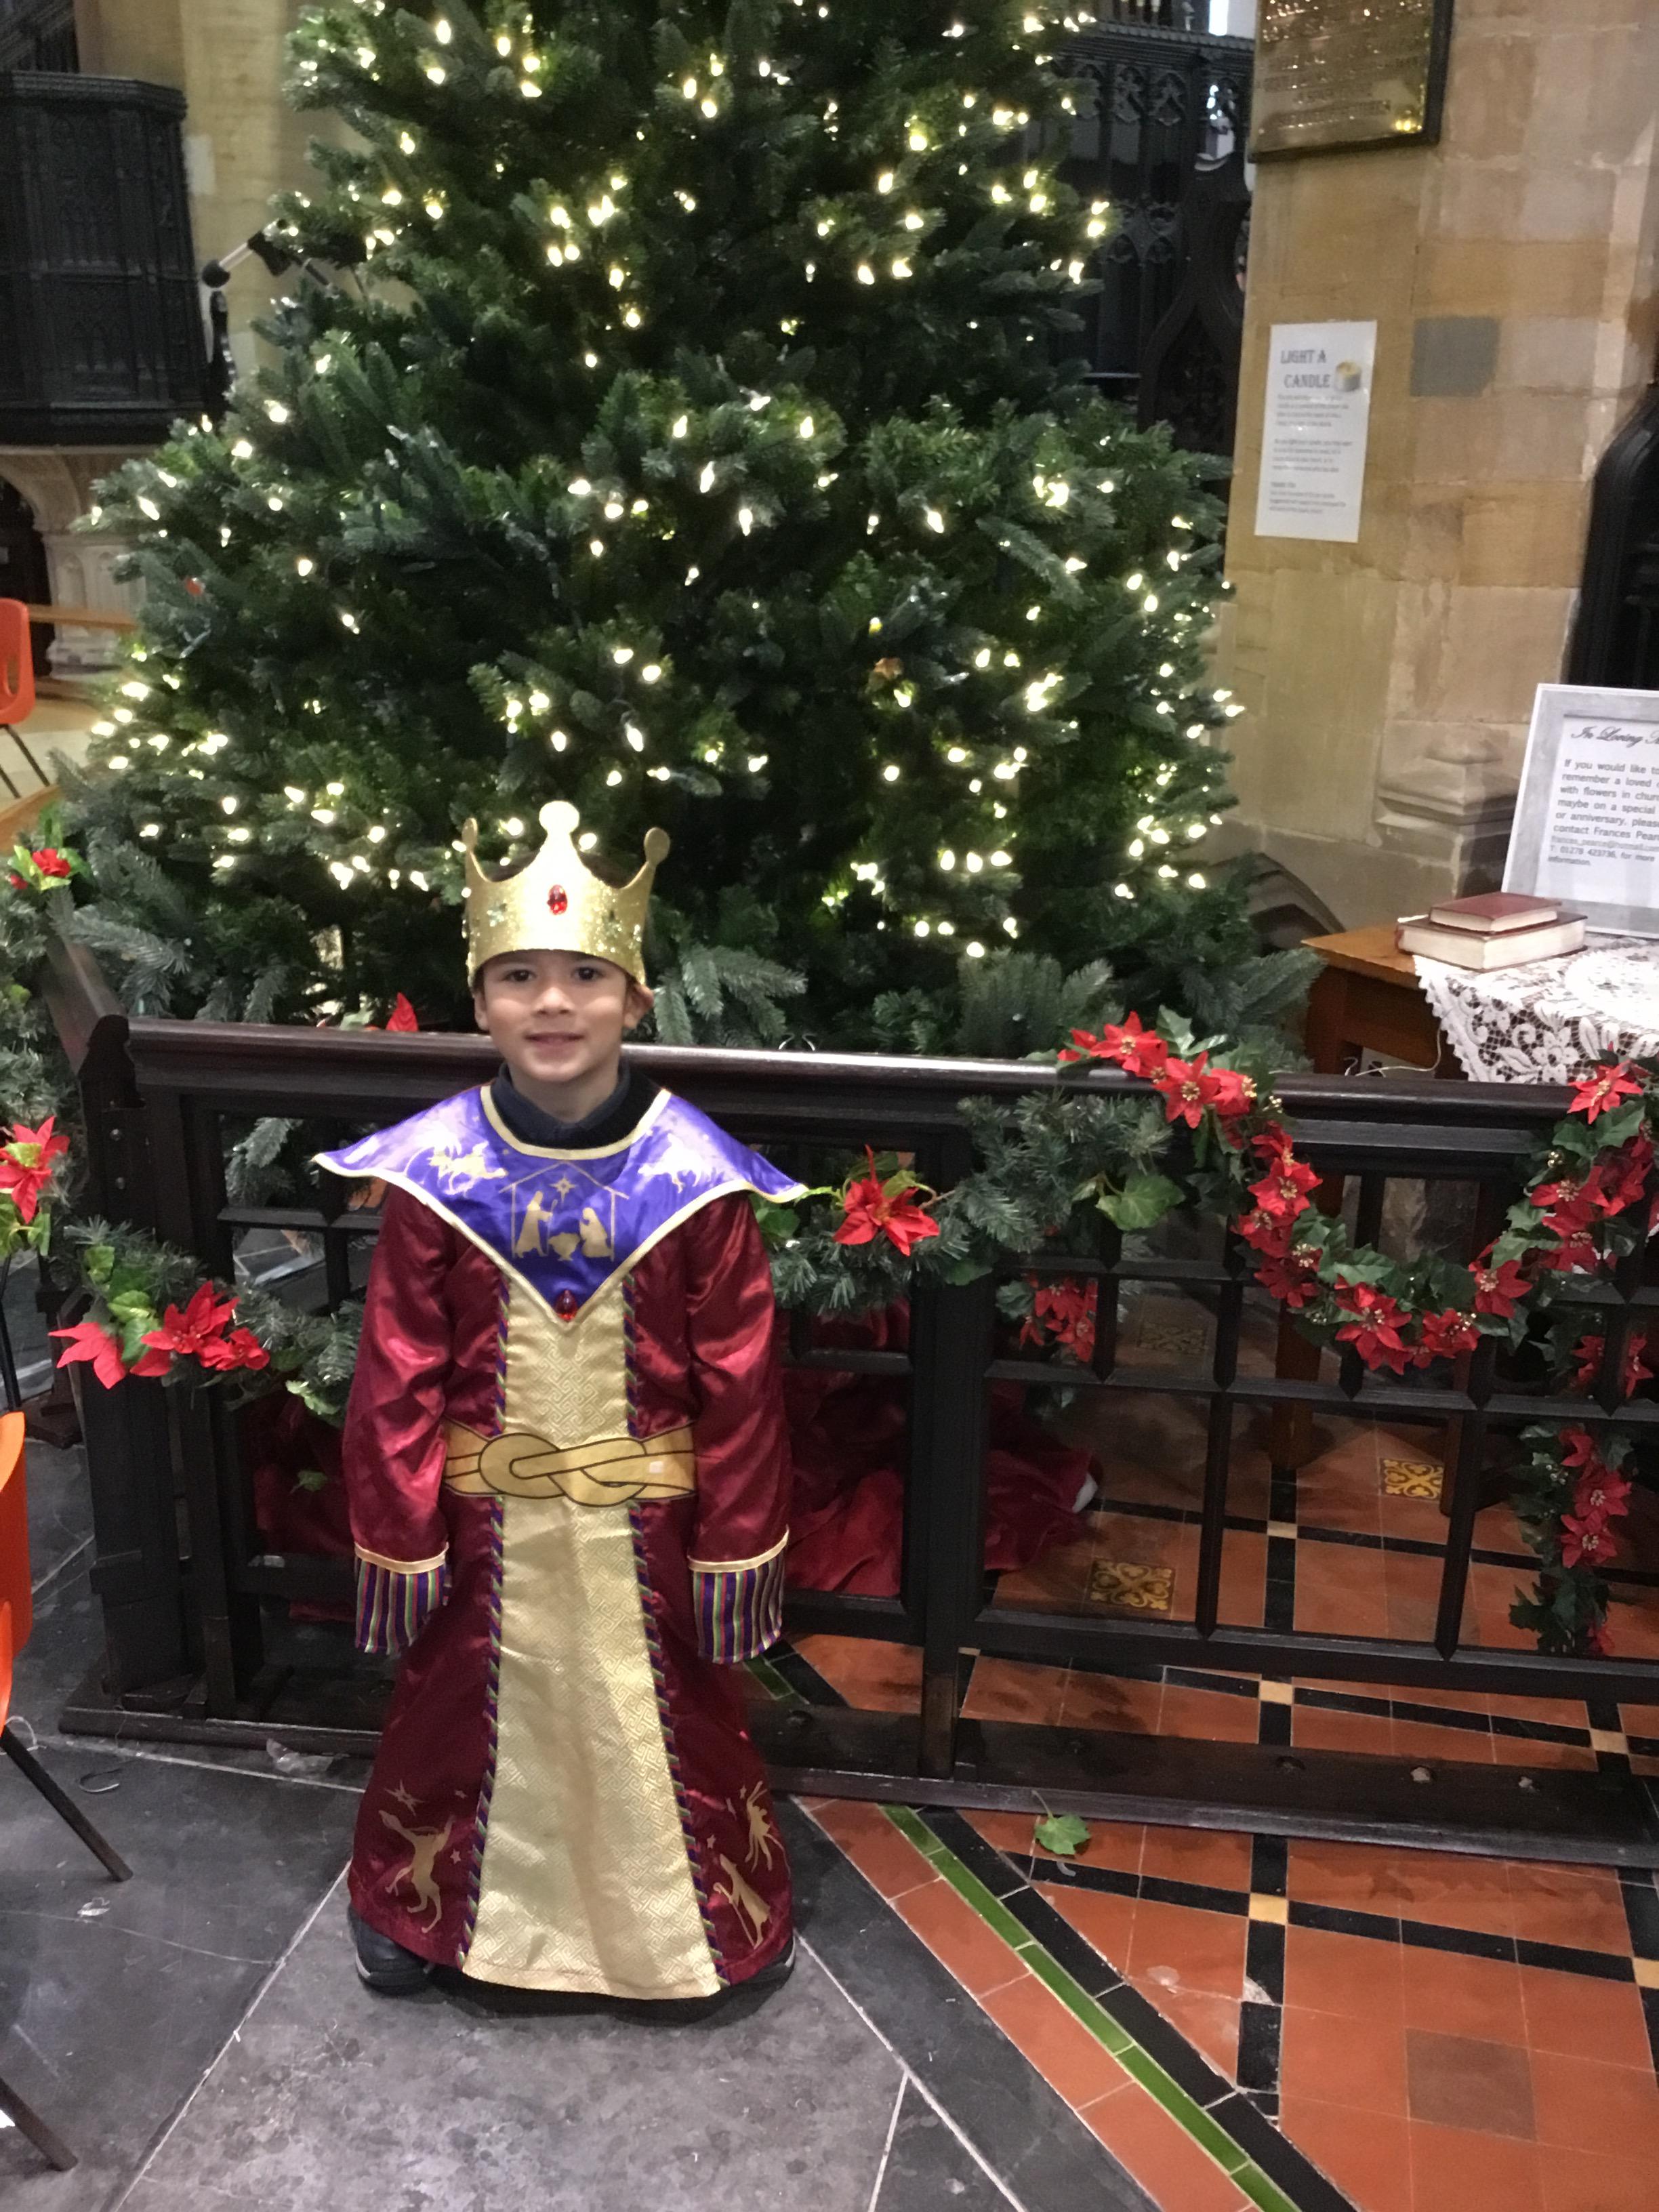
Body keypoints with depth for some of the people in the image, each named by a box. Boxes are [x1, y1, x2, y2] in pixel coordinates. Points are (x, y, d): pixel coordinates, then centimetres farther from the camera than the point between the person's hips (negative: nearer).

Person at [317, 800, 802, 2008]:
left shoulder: (695, 1175, -15)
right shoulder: (435, 1171, -13)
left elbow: (739, 1383, -10)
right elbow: (398, 1378, -7)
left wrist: (737, 1550, -6)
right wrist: (398, 1542, -4)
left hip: (643, 1520, -1)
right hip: (492, 1518, 1)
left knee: (670, 1722, 19)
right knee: (464, 1716, 22)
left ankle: (716, 1914, 44)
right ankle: (417, 1904, 48)